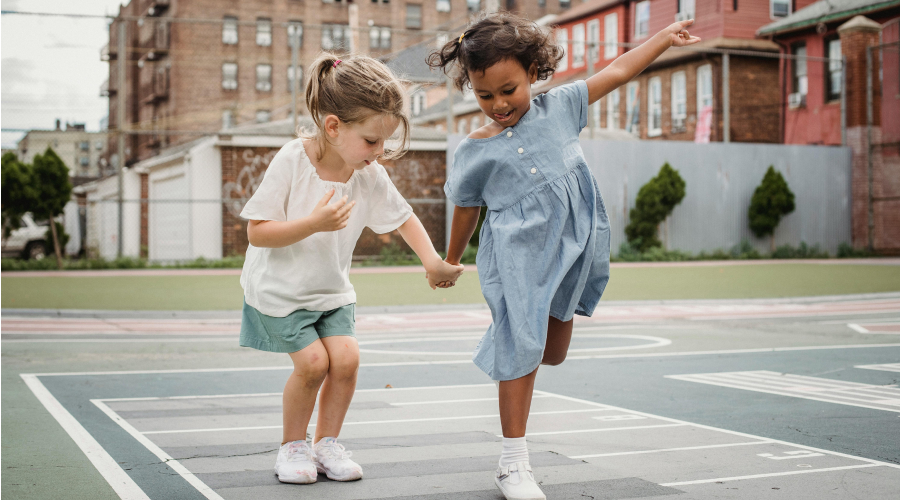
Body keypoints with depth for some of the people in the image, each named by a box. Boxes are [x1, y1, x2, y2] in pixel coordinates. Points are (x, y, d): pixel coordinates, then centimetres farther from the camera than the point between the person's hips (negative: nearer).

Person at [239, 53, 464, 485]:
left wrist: (432, 262, -8)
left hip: (331, 289, 4)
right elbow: (257, 233, -24)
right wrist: (314, 223, -36)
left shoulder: (370, 175, -11)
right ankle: (292, 446, 10)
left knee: (346, 357, -11)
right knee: (314, 361, -15)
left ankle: (326, 443, 11)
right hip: (279, 288, -4)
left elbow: (402, 217, 5)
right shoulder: (292, 161, -25)